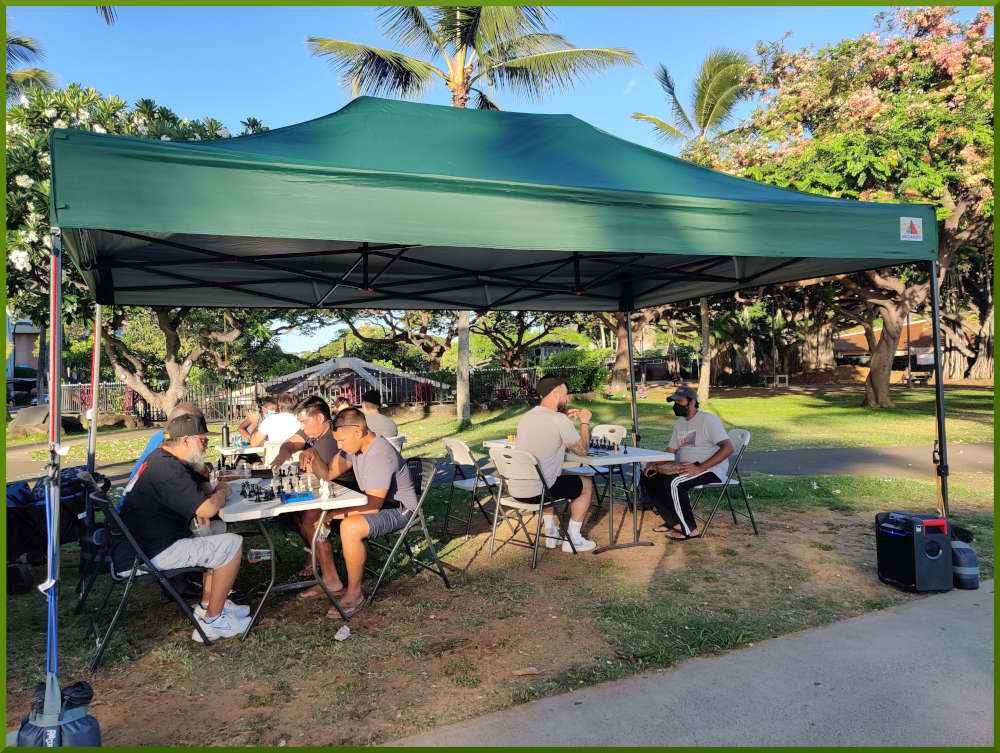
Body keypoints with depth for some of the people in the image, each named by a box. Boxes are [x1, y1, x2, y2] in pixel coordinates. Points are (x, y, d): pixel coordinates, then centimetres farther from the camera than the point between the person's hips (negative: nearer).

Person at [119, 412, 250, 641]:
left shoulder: (162, 458, 11)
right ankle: (211, 621, -2)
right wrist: (222, 493, -7)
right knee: (232, 545, -10)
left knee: (217, 533, 21)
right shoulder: (168, 470, -24)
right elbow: (208, 509, -29)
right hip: (155, 552, -11)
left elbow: (201, 484, 24)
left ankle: (208, 604, 23)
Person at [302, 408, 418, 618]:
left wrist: (333, 514, -25)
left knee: (349, 527, -35)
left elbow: (373, 506, -29)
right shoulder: (354, 446, 1)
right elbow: (328, 474, 8)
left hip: (398, 509, -10)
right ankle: (329, 579, 11)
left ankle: (354, 594, -16)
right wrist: (314, 455, -12)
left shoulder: (380, 456, -28)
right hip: (375, 503, 10)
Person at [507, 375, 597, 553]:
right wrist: (585, 422, 11)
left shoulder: (526, 417, 10)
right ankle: (572, 539, 20)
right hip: (536, 492, -7)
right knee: (587, 483, 17)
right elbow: (582, 450, -2)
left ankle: (550, 533, 35)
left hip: (514, 490, 7)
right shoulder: (560, 421, -14)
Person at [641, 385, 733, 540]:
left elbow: (728, 448, -23)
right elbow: (670, 451, 20)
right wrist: (655, 465, -1)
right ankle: (673, 522, -1)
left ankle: (690, 529, -17)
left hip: (711, 469, -9)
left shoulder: (708, 419, -12)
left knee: (673, 483, -32)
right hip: (685, 468, 9)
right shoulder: (680, 423, 15)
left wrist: (699, 468, -30)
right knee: (649, 477, -4)